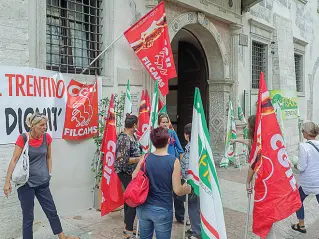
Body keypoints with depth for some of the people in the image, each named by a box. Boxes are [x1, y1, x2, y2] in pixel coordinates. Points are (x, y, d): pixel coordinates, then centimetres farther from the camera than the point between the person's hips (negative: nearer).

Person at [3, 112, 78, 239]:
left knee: (52, 210, 13)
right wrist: (7, 182, -13)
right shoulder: (23, 138, -13)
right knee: (28, 216, 7)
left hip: (43, 182, 4)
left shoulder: (47, 137, -1)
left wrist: (49, 173, 9)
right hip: (26, 183, -4)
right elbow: (14, 160, -13)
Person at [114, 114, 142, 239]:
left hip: (132, 172, 9)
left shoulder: (133, 135, 7)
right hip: (126, 173, -9)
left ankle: (127, 226, 31)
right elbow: (123, 160, -25)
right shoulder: (124, 138, -21)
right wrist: (140, 159, -21)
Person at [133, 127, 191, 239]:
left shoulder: (145, 158, -7)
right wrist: (186, 189, 8)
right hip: (162, 210, -3)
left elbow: (134, 179, 6)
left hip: (143, 207, 3)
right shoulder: (174, 161, -16)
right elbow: (177, 191, -13)